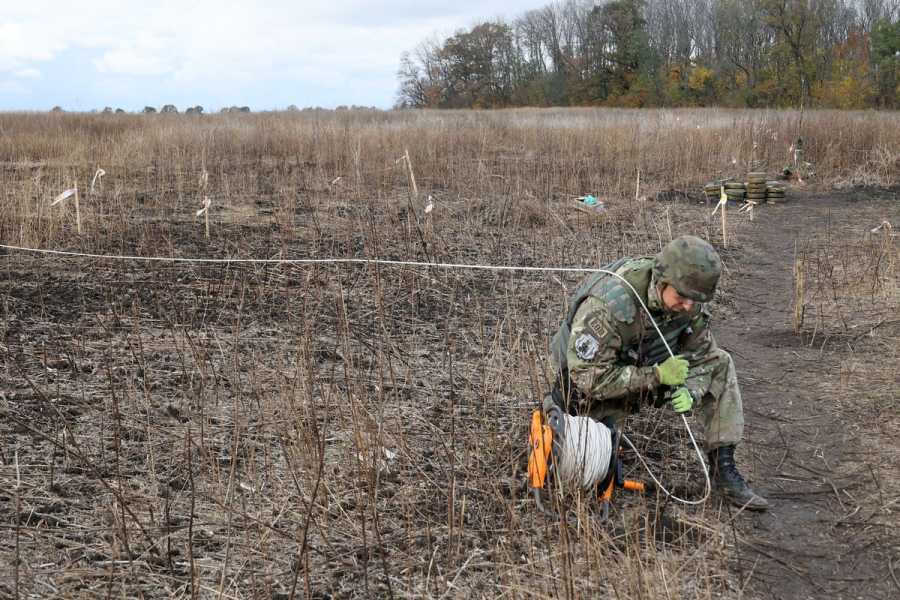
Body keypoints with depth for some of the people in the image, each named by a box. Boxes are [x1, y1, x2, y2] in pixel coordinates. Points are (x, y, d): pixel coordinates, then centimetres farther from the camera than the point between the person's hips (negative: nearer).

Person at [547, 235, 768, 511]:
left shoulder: (688, 300, -17)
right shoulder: (608, 304, -38)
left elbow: (701, 354, -4)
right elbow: (589, 377, -35)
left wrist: (690, 391, -26)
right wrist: (657, 376, -37)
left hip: (645, 368, 6)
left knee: (720, 364, -8)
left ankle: (723, 468, -6)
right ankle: (553, 408, 21)